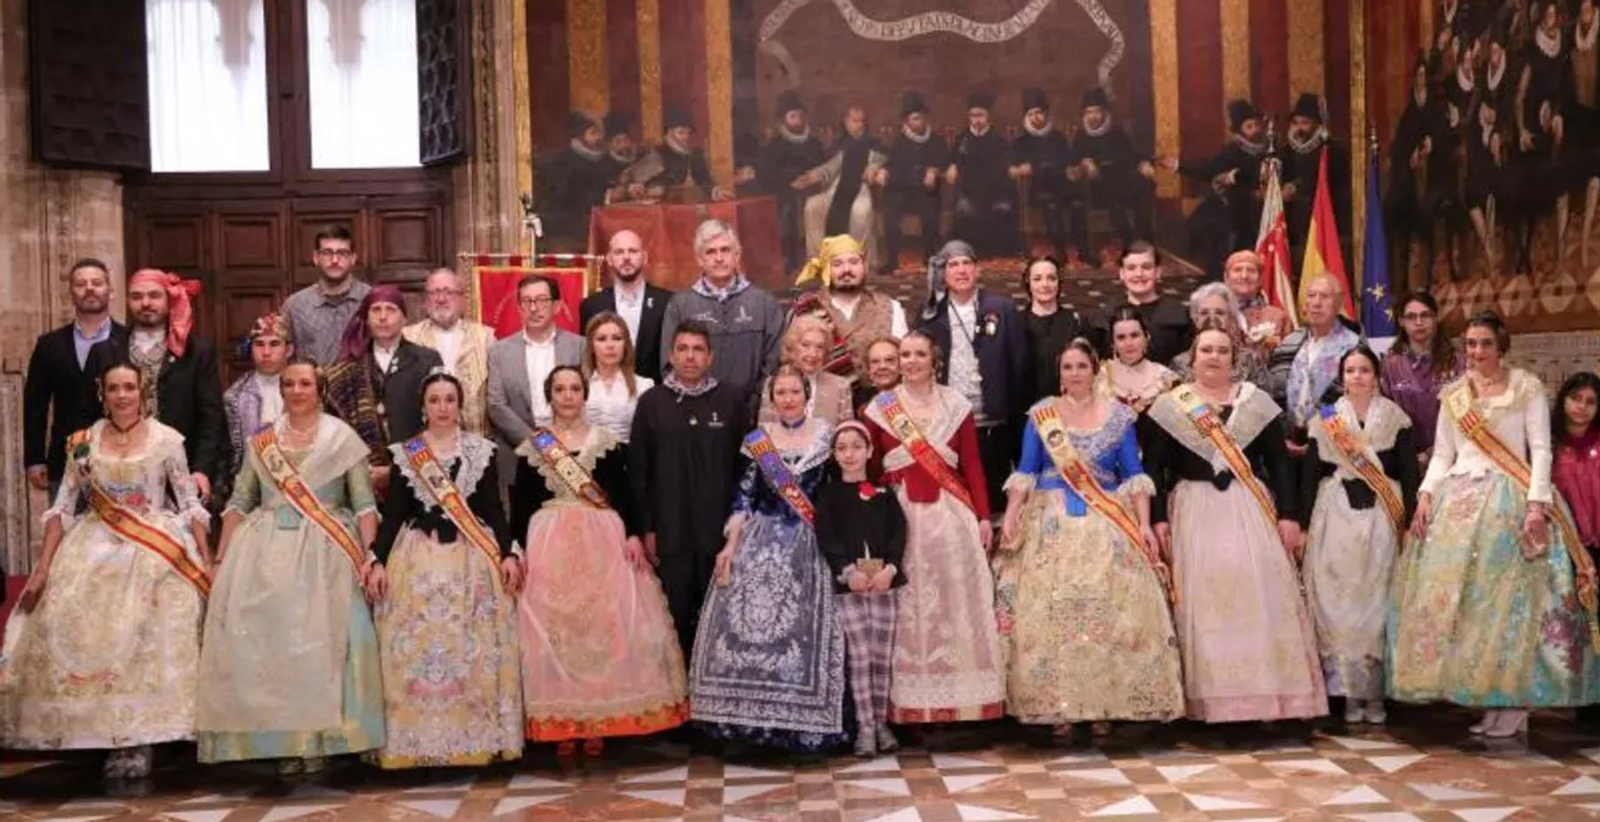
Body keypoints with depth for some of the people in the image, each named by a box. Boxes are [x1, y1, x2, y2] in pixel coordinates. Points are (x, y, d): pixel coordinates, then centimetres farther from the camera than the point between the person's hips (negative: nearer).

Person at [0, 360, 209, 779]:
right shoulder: (83, 442, 6)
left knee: (147, 637, -13)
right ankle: (115, 740, 4)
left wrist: (207, 564, -5)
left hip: (157, 550, -2)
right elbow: (62, 508, 5)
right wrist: (42, 568, -2)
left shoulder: (167, 440, 1)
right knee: (83, 632, -9)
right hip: (96, 551, 2)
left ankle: (140, 738, -2)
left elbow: (190, 504, 1)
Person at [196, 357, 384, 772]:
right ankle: (282, 738, 4)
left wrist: (368, 555, -12)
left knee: (319, 639, -10)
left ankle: (319, 738, -2)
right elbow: (239, 502, 12)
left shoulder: (343, 438, 5)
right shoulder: (261, 441, 14)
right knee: (264, 638, -4)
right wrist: (221, 558, 3)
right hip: (265, 554, 3)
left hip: (323, 553, -3)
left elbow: (365, 503, 0)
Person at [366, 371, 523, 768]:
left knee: (474, 649, -2)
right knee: (417, 648, -2)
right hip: (418, 559, 0)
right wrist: (378, 560, -3)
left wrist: (508, 553, -5)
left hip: (473, 558, 0)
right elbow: (393, 511, 5)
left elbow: (493, 508, 5)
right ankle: (418, 740, 5)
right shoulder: (405, 453, 7)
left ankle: (478, 737, 5)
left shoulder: (481, 450, 6)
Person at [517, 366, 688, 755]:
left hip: (603, 540, 0)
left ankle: (601, 717, 7)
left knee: (606, 625, -2)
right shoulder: (532, 446, 7)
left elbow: (623, 492, 2)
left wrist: (633, 534, -9)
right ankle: (561, 721, 6)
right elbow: (522, 503, 6)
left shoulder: (605, 440, 6)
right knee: (553, 628, -1)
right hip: (550, 543, 0)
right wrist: (518, 551, -1)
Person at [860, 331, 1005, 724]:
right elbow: (870, 469, 5)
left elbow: (972, 464, 4)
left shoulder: (955, 405, 6)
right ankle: (910, 705, 7)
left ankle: (965, 702, 9)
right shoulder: (881, 408, 5)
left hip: (951, 515, 0)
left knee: (958, 603, 2)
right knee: (908, 609, 1)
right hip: (900, 516, 0)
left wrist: (983, 516, -2)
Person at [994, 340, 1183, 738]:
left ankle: (1108, 703, 4)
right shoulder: (1040, 415, 5)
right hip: (1052, 525, 0)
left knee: (1109, 612, -4)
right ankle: (1057, 706, 2)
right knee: (1050, 612, -4)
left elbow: (1134, 475, 4)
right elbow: (1025, 473, 4)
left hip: (1108, 526, 0)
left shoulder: (1118, 415, 5)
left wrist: (1144, 524, -5)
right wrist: (1010, 516, -8)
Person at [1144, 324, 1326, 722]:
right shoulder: (1170, 406, 5)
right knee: (1204, 603, -3)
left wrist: (1289, 514, -2)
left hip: (1251, 512, 1)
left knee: (1260, 599, -3)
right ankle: (1210, 701, 2)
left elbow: (1279, 462, 6)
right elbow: (1154, 466, 2)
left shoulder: (1256, 401, 8)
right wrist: (1158, 518, -8)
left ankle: (1269, 693, 4)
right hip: (1195, 514, -1)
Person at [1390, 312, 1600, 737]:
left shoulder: (1527, 388, 4)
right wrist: (1426, 495, 0)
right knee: (1454, 593, -2)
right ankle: (1483, 699, 6)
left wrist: (1537, 504, -14)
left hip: (1509, 499, -4)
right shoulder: (1453, 394, 16)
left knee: (1509, 595, -9)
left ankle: (1515, 701, -2)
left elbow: (1541, 450, -3)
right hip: (1458, 501, 4)